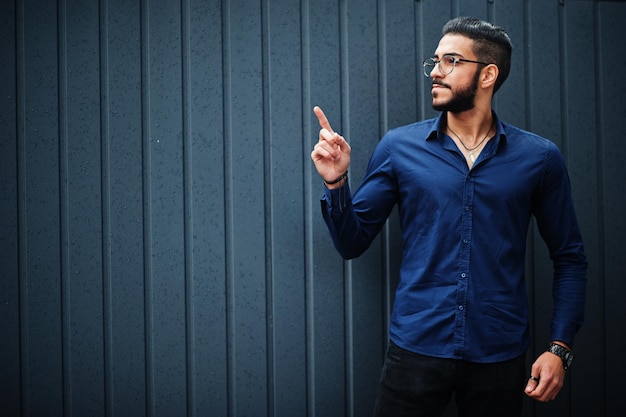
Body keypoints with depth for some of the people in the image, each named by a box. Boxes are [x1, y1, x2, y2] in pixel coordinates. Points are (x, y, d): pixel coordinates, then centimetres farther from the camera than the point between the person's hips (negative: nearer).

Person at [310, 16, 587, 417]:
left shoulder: (539, 157, 0)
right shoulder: (399, 147, 1)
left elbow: (569, 259, 6)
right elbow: (352, 243, 3)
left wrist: (560, 347, -2)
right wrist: (336, 181, -13)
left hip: (500, 356, 1)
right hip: (416, 350, 0)